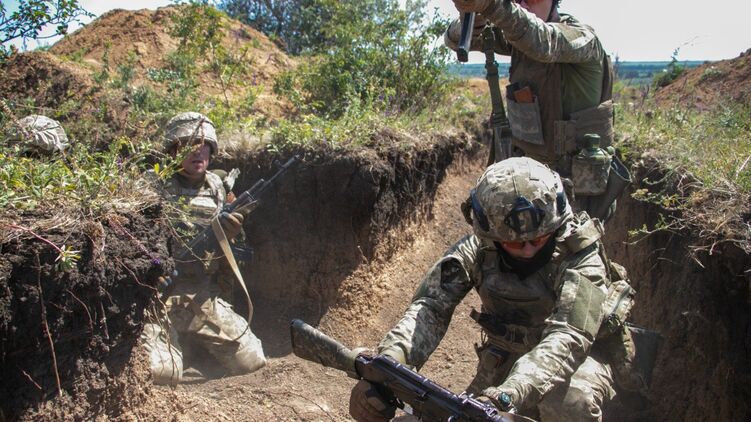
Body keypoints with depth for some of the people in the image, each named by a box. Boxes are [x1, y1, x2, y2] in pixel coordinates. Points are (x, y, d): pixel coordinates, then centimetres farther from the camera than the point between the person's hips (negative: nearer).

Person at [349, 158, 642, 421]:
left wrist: (506, 395, -59)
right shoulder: (477, 249, -19)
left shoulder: (581, 257, -29)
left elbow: (567, 338, -42)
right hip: (508, 354, 4)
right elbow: (430, 305, -30)